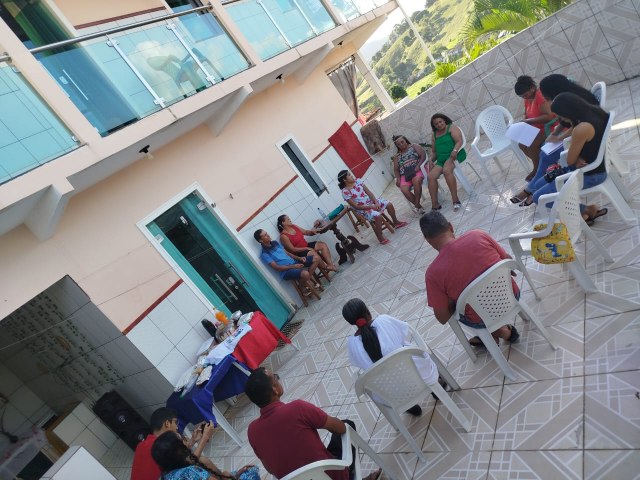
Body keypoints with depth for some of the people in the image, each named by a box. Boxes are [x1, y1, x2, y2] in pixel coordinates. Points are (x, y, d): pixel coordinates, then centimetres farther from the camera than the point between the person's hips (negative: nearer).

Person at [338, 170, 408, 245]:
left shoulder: (357, 180, -3)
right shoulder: (345, 192, -20)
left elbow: (368, 192, -1)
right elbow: (356, 206, -19)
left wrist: (376, 202, -14)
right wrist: (371, 207, -20)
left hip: (371, 201, 7)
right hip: (363, 208, -6)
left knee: (389, 204, -4)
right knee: (378, 216, -30)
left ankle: (396, 222, 19)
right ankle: (380, 237, -12)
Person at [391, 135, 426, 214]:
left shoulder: (414, 146, 15)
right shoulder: (397, 156, 24)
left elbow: (423, 155, 3)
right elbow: (396, 169, 19)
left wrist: (418, 166, -13)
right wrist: (398, 178, 0)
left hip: (416, 170, -2)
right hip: (404, 175, 3)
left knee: (417, 181, -38)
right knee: (404, 190, -29)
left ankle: (416, 205, -28)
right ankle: (419, 206, -20)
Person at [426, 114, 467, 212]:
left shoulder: (452, 128, 5)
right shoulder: (435, 135, 22)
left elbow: (459, 141, -9)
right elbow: (434, 151, 25)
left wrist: (455, 150, -30)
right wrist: (431, 160, 4)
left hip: (454, 155, -6)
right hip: (441, 160, 6)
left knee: (446, 170, -38)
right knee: (430, 176, -21)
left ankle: (455, 200, -38)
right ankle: (435, 205, -23)